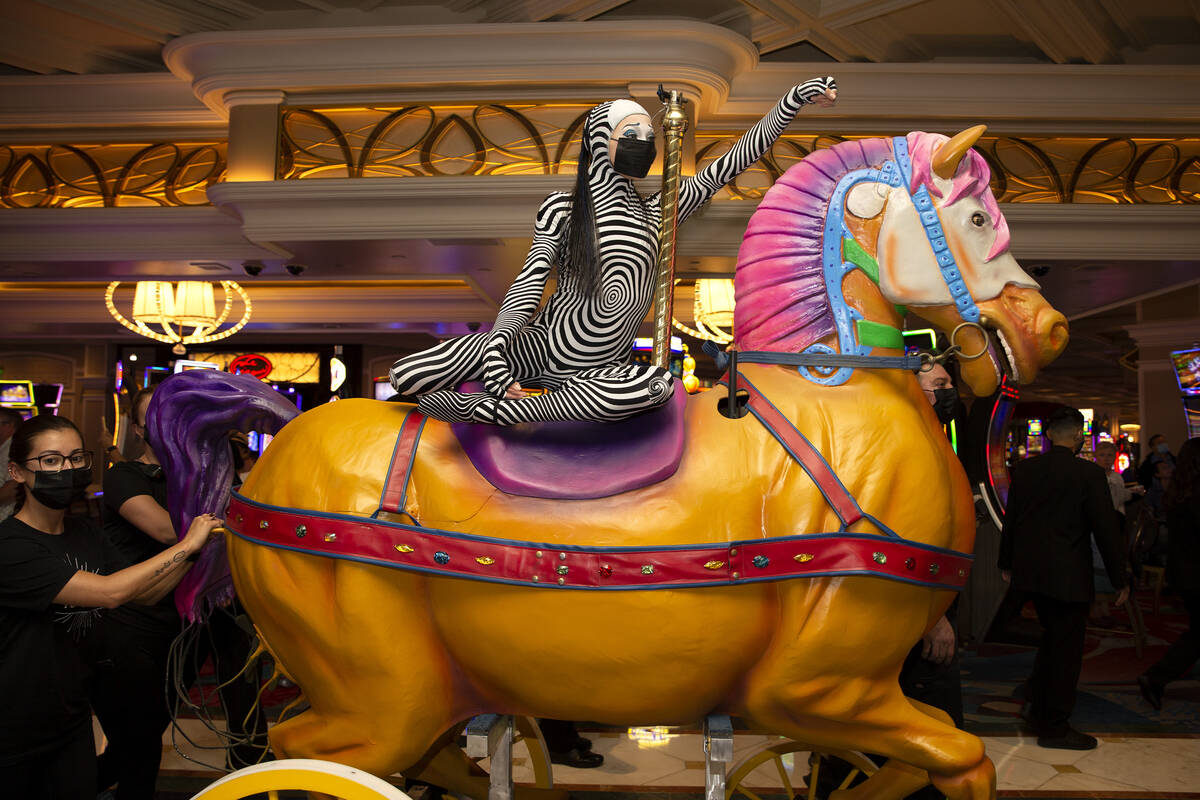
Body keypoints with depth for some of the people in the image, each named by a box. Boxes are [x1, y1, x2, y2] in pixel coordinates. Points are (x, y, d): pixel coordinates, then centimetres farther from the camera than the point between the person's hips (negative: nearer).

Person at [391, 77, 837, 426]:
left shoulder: (659, 213, 6)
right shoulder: (562, 209, 1)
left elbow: (737, 159, 4)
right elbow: (529, 283, -7)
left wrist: (796, 98, 0)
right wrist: (496, 346, -23)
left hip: (597, 370, 2)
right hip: (538, 344, -1)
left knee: (658, 385, -39)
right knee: (405, 377, -17)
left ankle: (490, 411, -32)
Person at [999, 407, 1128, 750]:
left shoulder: (1023, 470, 2)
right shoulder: (1089, 474, -14)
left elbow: (1010, 520, 10)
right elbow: (1106, 529, -11)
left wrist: (1007, 564, 22)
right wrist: (1120, 579, -2)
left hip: (1028, 573, 6)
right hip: (1068, 577, -6)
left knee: (1054, 635, 24)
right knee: (1066, 648, 6)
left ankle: (1035, 700, 20)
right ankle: (1054, 727, 14)